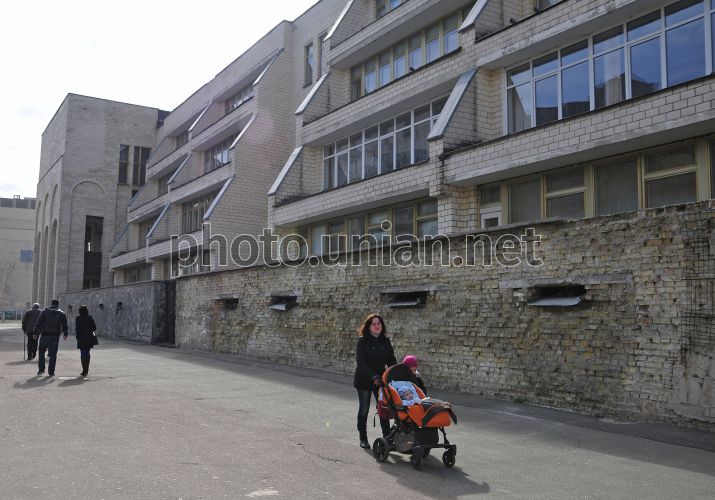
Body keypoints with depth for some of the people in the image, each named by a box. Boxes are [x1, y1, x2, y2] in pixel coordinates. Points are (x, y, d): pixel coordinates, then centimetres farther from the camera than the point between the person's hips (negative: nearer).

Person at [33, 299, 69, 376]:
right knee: (53, 354, 3)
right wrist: (66, 334, 17)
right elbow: (65, 325, 5)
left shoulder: (45, 312, 1)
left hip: (45, 335, 0)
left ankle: (41, 369, 12)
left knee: (41, 351, 16)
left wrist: (35, 333, 3)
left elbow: (38, 323, -1)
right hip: (55, 336, 0)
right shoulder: (61, 314, 3)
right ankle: (51, 372, 2)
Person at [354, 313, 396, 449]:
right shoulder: (363, 341, -10)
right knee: (364, 409, 5)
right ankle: (363, 439, 18)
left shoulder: (385, 341, 3)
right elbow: (360, 361, -18)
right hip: (364, 380, -3)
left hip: (380, 379, 3)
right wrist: (373, 377, -27)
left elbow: (391, 360, 6)